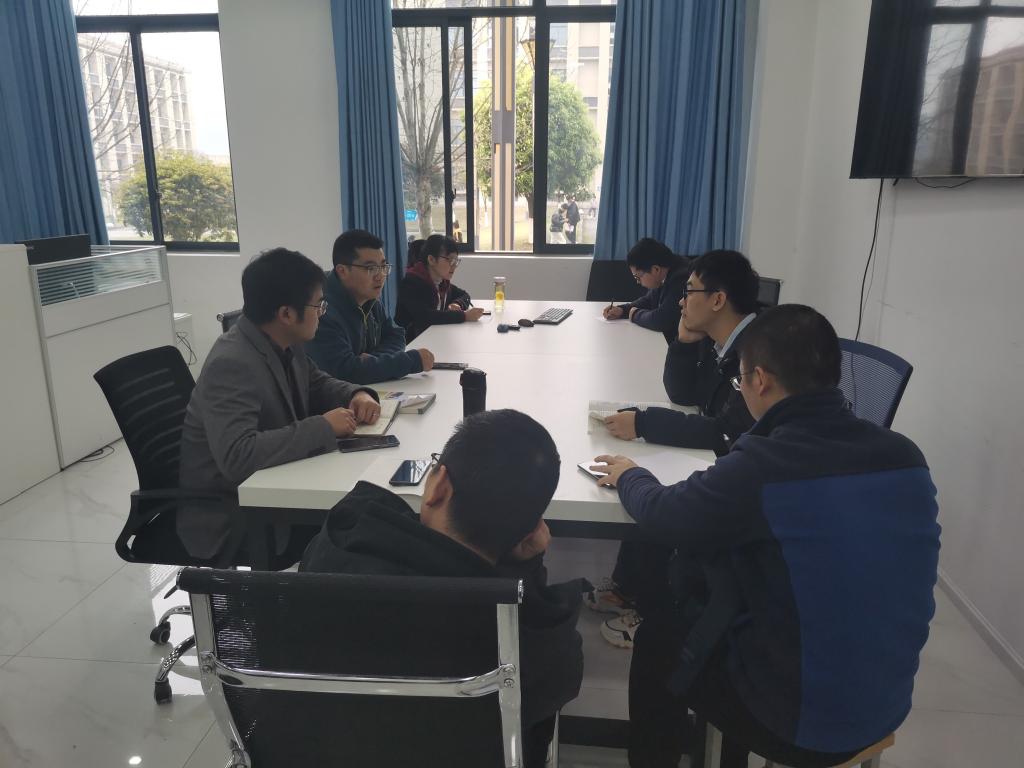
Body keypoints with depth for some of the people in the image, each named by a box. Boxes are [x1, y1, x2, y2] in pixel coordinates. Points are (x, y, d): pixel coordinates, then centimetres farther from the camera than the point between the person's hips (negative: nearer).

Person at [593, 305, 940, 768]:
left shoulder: (760, 467, -27)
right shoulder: (905, 456, -10)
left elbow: (661, 516, -10)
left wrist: (629, 477, 11)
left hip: (796, 723, -5)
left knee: (658, 638, 18)